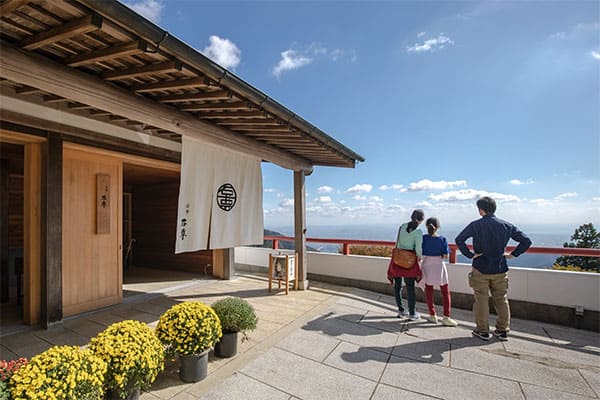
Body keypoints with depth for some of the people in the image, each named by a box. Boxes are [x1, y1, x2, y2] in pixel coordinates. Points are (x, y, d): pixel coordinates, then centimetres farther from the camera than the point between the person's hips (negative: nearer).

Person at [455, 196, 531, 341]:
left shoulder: (476, 225, -12)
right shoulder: (506, 225, -1)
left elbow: (459, 240, -22)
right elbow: (526, 241, 2)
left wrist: (470, 254, -13)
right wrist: (512, 254, 5)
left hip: (480, 269, -3)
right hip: (500, 269, 4)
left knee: (481, 300, 7)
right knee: (501, 300, 16)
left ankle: (482, 331, 16)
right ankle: (503, 331, 26)